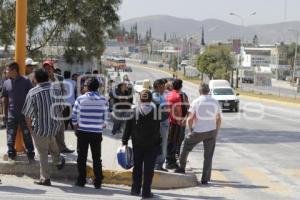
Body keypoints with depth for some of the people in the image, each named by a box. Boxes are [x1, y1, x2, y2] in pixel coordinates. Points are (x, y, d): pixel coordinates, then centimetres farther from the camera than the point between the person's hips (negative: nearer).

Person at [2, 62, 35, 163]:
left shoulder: (25, 81, -4)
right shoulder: (6, 83, 5)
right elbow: (5, 99, 12)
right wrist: (5, 112, 9)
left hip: (24, 114, -3)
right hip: (11, 114, 3)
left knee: (27, 136, 3)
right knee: (11, 136, 6)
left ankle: (31, 155, 11)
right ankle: (11, 155, 14)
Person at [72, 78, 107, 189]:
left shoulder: (80, 99, -6)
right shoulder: (103, 100, -4)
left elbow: (74, 116, -4)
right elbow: (105, 117, -1)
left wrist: (76, 128, 10)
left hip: (82, 132, 0)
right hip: (97, 133, 1)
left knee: (82, 157, 9)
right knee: (96, 158, 8)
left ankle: (81, 181, 11)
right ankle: (98, 182, 8)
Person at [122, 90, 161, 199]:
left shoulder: (134, 112, -5)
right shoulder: (156, 111, -9)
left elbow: (128, 128, -1)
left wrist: (125, 141, 6)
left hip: (137, 144, 1)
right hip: (152, 144, -1)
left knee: (137, 167, 15)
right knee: (149, 169, 4)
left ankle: (135, 189, 19)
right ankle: (146, 191, 4)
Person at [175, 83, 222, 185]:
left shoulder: (196, 102, -6)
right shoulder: (215, 102, 4)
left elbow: (190, 119, -8)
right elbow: (219, 119, 9)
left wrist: (191, 129, 7)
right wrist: (216, 131, 18)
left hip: (198, 131, -2)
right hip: (211, 131, 3)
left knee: (185, 147, 21)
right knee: (208, 156, 8)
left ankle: (181, 168, 27)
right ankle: (205, 179, 9)